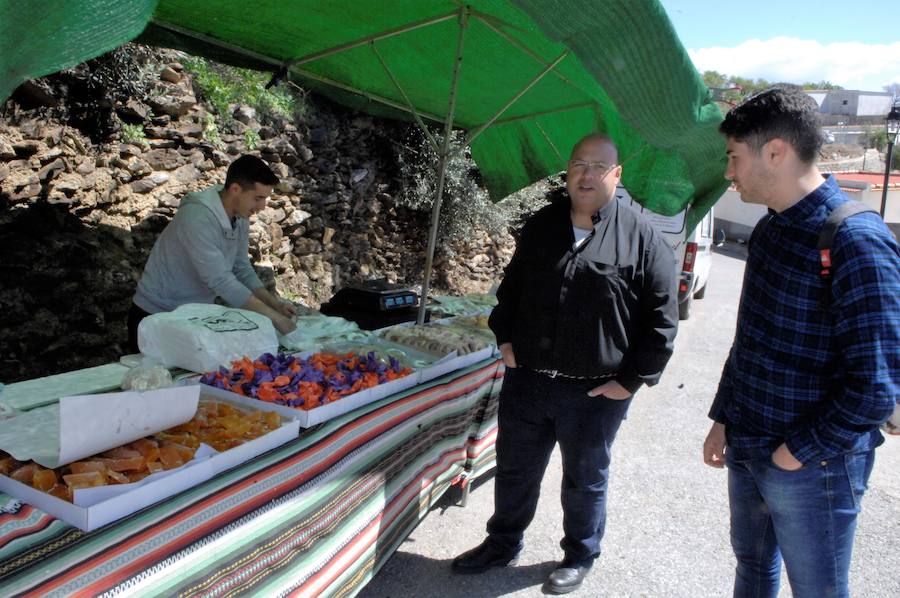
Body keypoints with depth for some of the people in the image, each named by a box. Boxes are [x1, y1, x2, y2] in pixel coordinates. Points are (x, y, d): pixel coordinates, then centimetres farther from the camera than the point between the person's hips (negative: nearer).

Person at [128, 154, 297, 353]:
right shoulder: (197, 217, -28)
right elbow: (220, 281, -33)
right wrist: (272, 316, -30)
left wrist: (275, 303, -10)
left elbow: (243, 271, 3)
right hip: (157, 316, -7)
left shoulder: (240, 219, -3)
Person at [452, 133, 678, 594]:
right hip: (526, 379, 4)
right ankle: (502, 544, 41)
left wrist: (631, 379, -10)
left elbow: (661, 318, -8)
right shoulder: (541, 225, 6)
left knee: (585, 481, 16)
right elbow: (511, 286, 17)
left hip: (594, 392, -4)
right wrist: (505, 337, 7)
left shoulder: (641, 237, -8)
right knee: (514, 470, 18)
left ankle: (580, 556, 39)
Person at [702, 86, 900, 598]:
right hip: (747, 452, 8)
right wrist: (723, 419, 14)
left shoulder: (855, 241, -21)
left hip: (813, 465, -7)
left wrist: (800, 451, -15)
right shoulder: (771, 230, 6)